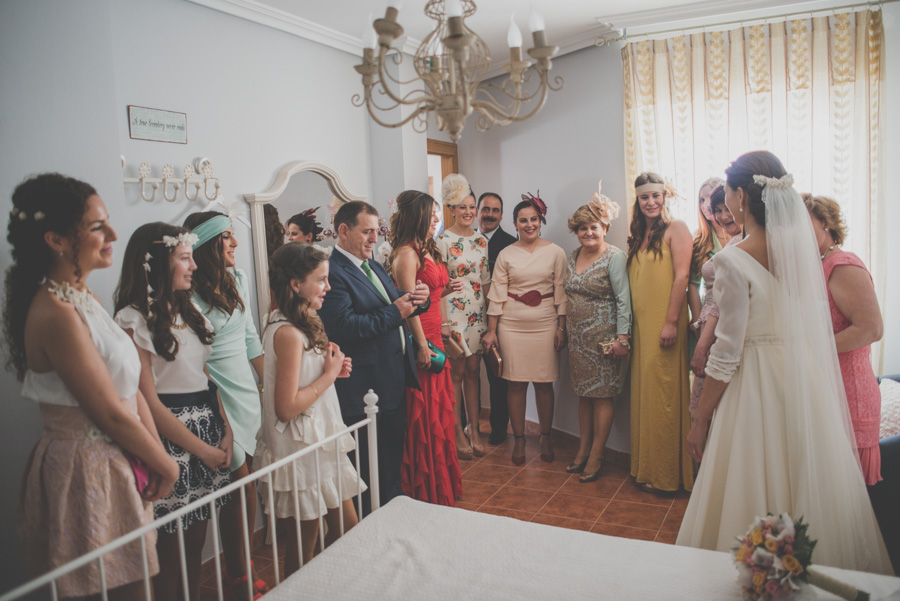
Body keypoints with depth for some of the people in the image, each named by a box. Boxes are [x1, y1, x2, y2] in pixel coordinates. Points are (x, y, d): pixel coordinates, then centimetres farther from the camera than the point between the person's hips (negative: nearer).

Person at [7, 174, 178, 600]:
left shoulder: (85, 300, 7)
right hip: (85, 472, -9)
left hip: (116, 464, 9)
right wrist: (165, 464, -7)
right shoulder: (57, 314, -22)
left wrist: (156, 456, -2)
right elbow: (111, 414, -20)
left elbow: (131, 389, 6)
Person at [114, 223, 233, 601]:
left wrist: (226, 431, 0)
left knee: (196, 541, 15)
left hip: (208, 431, 7)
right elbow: (148, 401, -15)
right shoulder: (133, 320, -13)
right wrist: (201, 449, -10)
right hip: (170, 438, -7)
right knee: (171, 552, 6)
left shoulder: (188, 310, 11)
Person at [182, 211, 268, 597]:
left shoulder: (238, 278, 8)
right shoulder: (190, 294, -15)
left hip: (248, 392, 7)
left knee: (241, 491, 12)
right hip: (216, 398, -7)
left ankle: (239, 571, 26)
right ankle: (240, 579, 18)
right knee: (242, 492, 0)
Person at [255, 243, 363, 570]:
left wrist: (332, 367, 1)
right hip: (301, 450, -9)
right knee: (304, 542, 8)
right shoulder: (288, 334, -22)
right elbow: (287, 407, -25)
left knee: (346, 527, 17)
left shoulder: (301, 325, 7)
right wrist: (330, 375, -16)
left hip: (319, 442, 9)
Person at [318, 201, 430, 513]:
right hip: (365, 390, -9)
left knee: (393, 457, 24)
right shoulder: (333, 272, -18)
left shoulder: (374, 266, 14)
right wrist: (394, 313, -22)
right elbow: (344, 325, -28)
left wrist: (415, 299, -4)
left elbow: (396, 306, 18)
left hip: (394, 381, 9)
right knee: (368, 469, 7)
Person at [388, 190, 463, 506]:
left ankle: (442, 485, 31)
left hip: (433, 339, 10)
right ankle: (425, 490, 16)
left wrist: (445, 289, 3)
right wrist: (422, 345, -20)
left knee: (439, 414, 17)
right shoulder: (406, 253, -15)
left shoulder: (427, 251, 14)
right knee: (423, 419, 1)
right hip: (419, 341, -10)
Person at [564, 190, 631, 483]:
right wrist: (564, 329, 15)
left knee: (602, 395, 1)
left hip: (603, 335, -6)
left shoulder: (614, 257, -8)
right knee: (583, 393, 13)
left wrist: (622, 336, -17)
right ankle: (583, 448, 23)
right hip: (577, 336, 6)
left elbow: (623, 299, -12)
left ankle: (596, 455, 9)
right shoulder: (573, 257, 11)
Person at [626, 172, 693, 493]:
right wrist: (629, 327, 13)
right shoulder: (638, 235, 16)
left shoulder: (676, 228, -5)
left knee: (663, 395, -2)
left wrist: (672, 322, -18)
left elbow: (682, 276, -12)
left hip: (664, 324, -7)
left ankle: (665, 475, 10)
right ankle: (646, 467, 23)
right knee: (643, 393, 11)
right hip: (641, 325, 7)